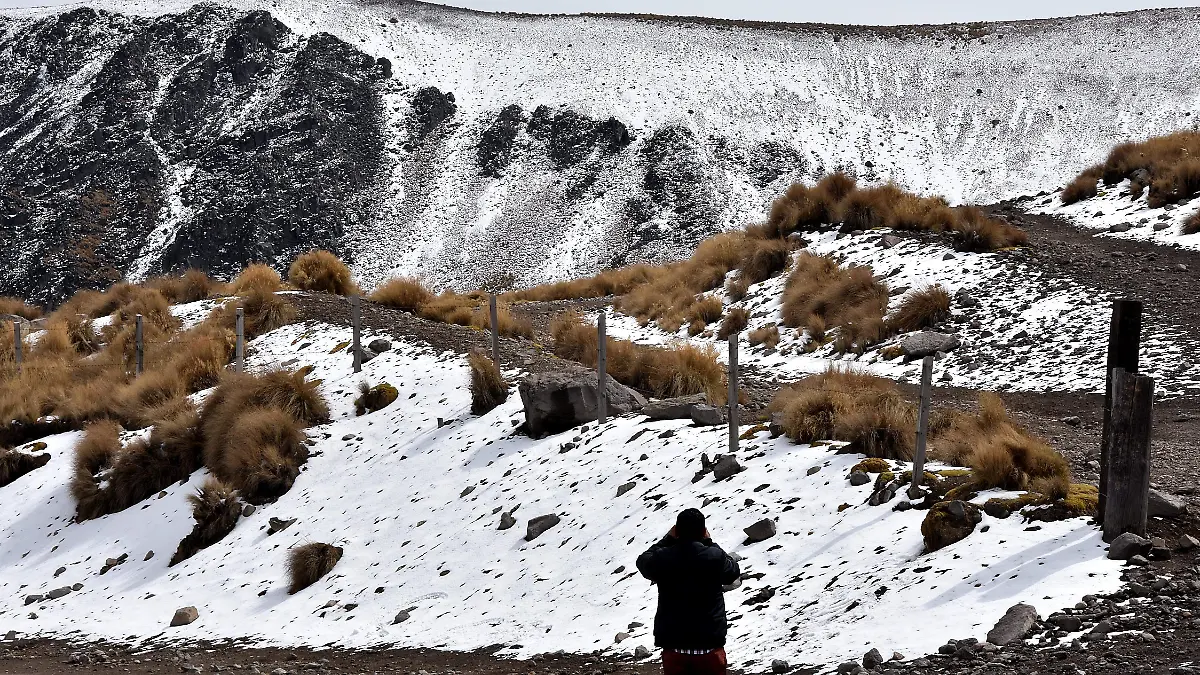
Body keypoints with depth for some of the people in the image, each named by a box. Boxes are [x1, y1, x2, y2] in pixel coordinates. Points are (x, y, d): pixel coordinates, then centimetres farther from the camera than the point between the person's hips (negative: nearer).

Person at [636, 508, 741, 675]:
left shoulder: (662, 559, -9)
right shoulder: (715, 557, -12)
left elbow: (643, 561, 15)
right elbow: (733, 572, 11)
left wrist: (668, 539, 17)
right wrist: (709, 543, 15)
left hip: (673, 646, 1)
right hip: (709, 646, -1)